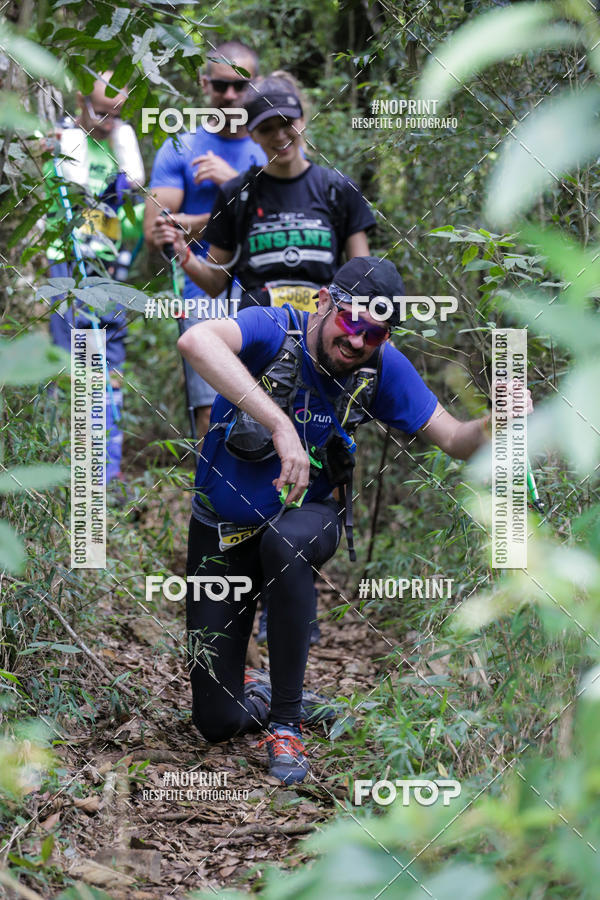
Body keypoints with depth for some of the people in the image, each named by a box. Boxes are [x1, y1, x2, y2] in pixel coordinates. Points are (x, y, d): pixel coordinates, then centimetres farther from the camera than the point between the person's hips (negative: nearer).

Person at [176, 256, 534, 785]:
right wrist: (279, 424, -54)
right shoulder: (273, 331, -24)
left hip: (305, 517, 1)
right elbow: (195, 341, -46)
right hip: (222, 531, -1)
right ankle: (255, 695, 38)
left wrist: (492, 422, -33)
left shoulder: (383, 368, -14)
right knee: (217, 722, -2)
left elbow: (454, 442, -9)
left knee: (284, 542, -40)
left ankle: (286, 722, -23)